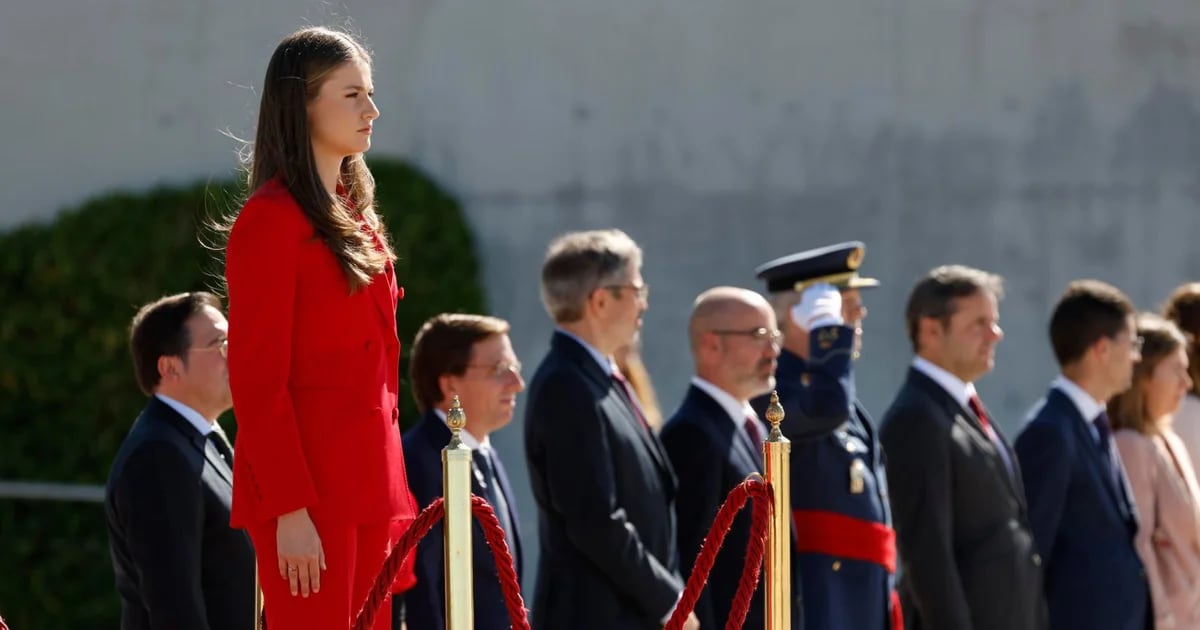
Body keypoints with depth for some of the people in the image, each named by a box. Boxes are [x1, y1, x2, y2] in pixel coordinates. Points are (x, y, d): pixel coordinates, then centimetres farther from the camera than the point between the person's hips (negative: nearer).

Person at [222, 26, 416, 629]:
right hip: (307, 492, -8)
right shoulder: (271, 219, -9)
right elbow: (258, 380, -13)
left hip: (366, 485, 8)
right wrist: (290, 509, -18)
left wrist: (391, 493, 15)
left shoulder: (355, 220, 17)